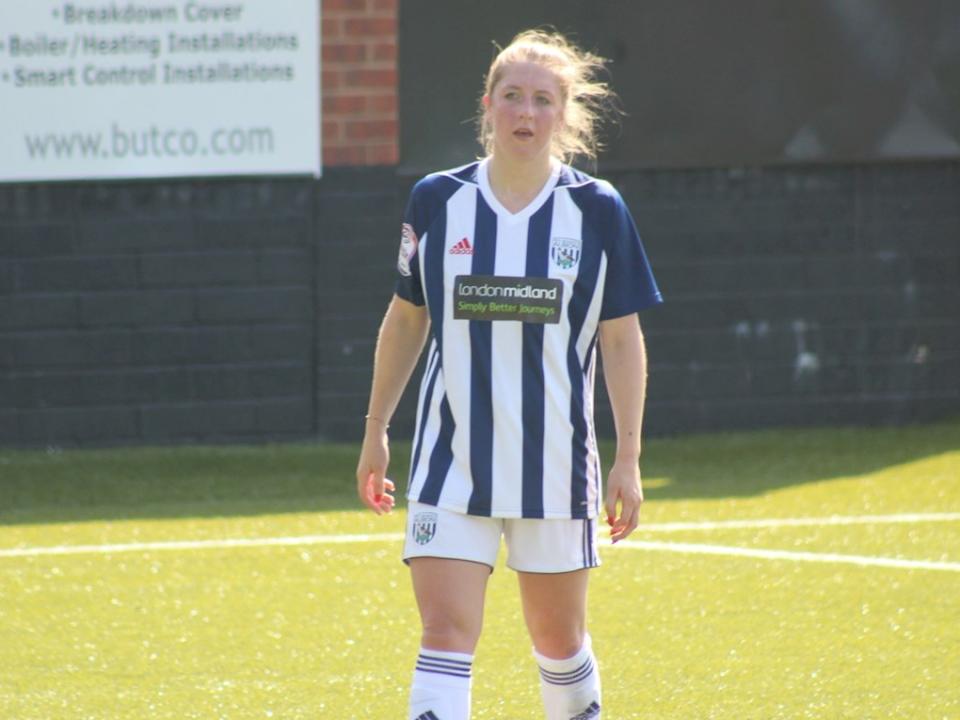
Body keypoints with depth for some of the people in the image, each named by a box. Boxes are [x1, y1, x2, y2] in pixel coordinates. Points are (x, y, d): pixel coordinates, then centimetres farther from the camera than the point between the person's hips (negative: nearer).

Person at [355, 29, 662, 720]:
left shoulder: (597, 209, -2)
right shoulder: (437, 201, 1)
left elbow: (622, 338, 1)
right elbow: (407, 317, 12)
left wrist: (629, 458, -3)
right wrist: (377, 429, 13)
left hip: (556, 467, 0)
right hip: (451, 464, 0)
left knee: (559, 640, 12)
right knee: (445, 635, -12)